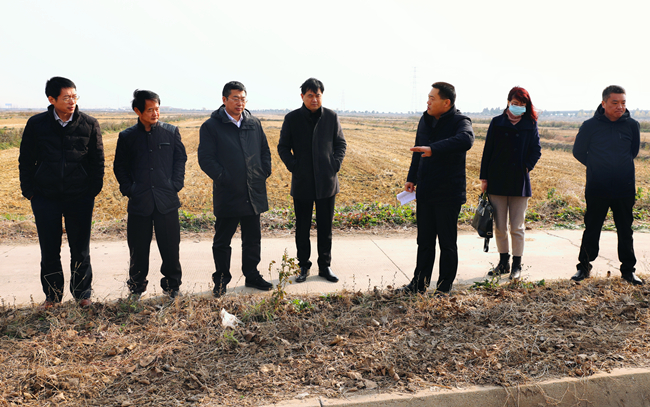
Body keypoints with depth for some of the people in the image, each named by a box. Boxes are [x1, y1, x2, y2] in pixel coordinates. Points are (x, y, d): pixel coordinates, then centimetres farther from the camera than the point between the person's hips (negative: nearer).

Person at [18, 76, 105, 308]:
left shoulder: (89, 124, 0)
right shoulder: (36, 124, 0)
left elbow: (98, 160, 6)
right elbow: (25, 161, 7)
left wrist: (94, 190, 0)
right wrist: (29, 191, 2)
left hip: (80, 197, 0)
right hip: (45, 198, 1)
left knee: (80, 249, 8)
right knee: (49, 250, 8)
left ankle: (82, 293, 23)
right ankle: (52, 295, 24)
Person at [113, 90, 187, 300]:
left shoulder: (171, 132, 5)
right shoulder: (127, 137, 5)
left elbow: (180, 159, 10)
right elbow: (119, 166, 13)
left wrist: (176, 185, 0)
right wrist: (128, 189, 1)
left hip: (167, 201, 0)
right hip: (139, 202, 0)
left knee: (170, 247, 3)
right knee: (138, 249, 7)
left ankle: (172, 285, 21)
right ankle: (136, 288, 26)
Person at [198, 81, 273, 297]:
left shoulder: (254, 123, 10)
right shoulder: (211, 126, -4)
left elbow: (265, 151, 18)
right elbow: (206, 159, -8)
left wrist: (265, 172, 4)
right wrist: (223, 178, -14)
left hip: (253, 193, 4)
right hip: (227, 194, -4)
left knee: (253, 238, 14)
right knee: (222, 240, 7)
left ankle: (252, 275, 29)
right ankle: (221, 279, 22)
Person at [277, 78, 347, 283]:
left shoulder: (331, 117, 2)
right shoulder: (292, 118, 0)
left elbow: (340, 143, 10)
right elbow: (283, 147, 6)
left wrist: (335, 164, -4)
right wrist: (293, 166, -7)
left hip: (327, 182, 1)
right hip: (302, 183, 0)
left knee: (325, 227, 8)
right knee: (302, 228, 7)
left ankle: (325, 266, 21)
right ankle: (304, 266, 21)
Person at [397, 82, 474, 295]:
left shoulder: (460, 122, -11)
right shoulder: (425, 120, 10)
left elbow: (465, 140, -35)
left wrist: (433, 149, -43)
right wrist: (412, 178, 17)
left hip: (449, 193, -6)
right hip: (425, 191, 7)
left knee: (447, 243, 4)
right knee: (424, 241, 14)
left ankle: (444, 288, 17)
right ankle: (420, 283, 25)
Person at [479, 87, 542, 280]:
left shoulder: (530, 125, 5)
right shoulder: (497, 123, 5)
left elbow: (536, 151, 7)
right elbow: (487, 151, 5)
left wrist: (526, 168, -8)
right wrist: (484, 178, 1)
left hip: (519, 182, -1)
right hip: (497, 181, 1)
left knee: (517, 227, 3)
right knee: (499, 226, 6)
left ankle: (517, 265, 14)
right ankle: (503, 262, 19)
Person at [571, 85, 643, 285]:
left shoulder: (632, 125, 0)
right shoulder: (590, 125, -6)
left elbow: (634, 151, 16)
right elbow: (578, 152, 6)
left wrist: (622, 168, 11)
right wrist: (597, 166, 5)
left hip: (625, 188, 2)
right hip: (597, 189, -2)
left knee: (625, 231, 10)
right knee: (591, 230, 7)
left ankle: (628, 270, 23)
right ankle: (584, 267, 20)